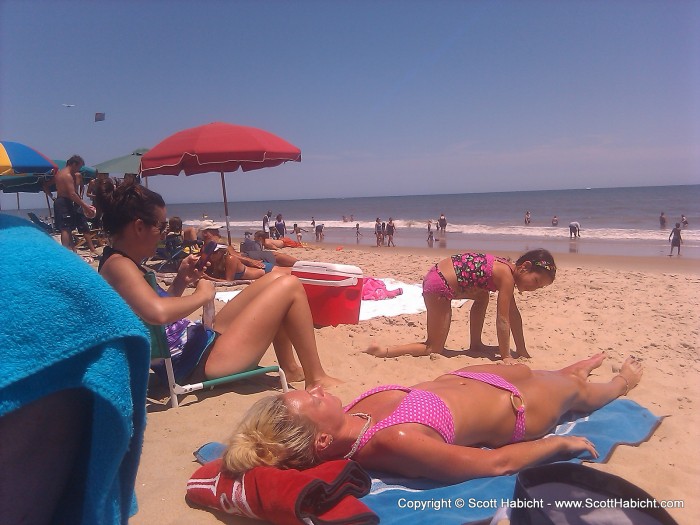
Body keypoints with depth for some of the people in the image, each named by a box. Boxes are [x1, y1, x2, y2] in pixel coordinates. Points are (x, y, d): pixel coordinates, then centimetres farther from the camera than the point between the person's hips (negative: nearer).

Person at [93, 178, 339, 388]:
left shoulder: (123, 263, 12)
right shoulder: (118, 264, -18)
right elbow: (158, 312, -37)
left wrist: (181, 280, 6)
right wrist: (202, 295, -20)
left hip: (199, 339, 11)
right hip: (200, 362, -11)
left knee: (275, 279, 17)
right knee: (289, 286, -10)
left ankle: (290, 368, 21)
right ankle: (316, 378, 3)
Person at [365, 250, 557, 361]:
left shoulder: (506, 269, 15)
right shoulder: (507, 276, -12)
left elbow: (514, 314, 20)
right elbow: (503, 320, -9)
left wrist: (522, 351, 24)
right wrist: (506, 357, 2)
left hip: (436, 275, 10)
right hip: (439, 286, -10)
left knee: (482, 296, 28)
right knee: (434, 349, 1)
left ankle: (475, 344, 31)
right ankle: (383, 351, -6)